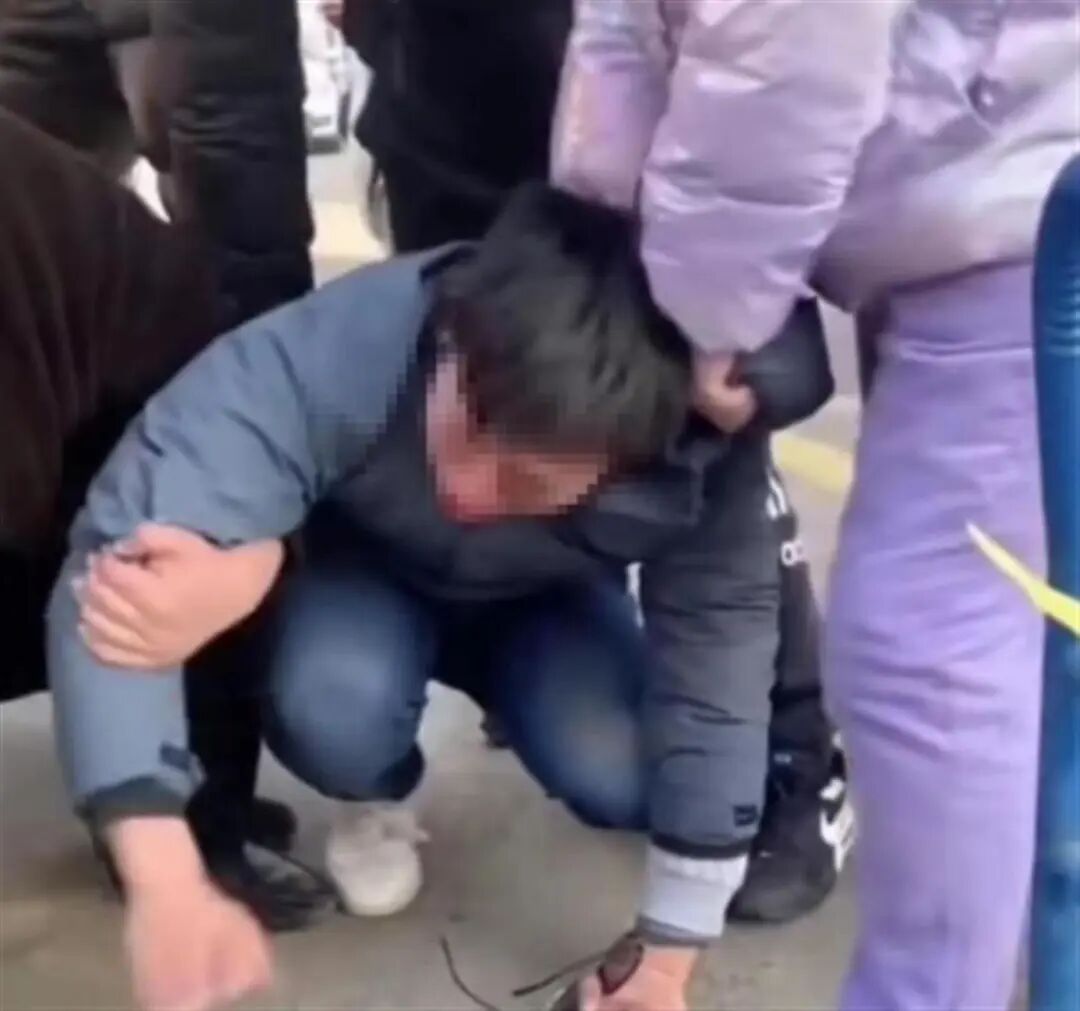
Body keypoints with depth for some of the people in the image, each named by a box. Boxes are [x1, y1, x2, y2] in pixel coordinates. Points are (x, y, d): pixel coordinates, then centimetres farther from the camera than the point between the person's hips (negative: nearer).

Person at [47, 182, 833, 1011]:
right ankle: (378, 802, 5)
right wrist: (169, 893, -57)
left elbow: (718, 664, -27)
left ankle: (517, 699, 13)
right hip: (360, 573, -1)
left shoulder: (707, 458, -36)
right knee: (336, 704, -32)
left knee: (619, 775, -24)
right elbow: (117, 567, -47)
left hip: (546, 601, 1)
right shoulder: (337, 354, -43)